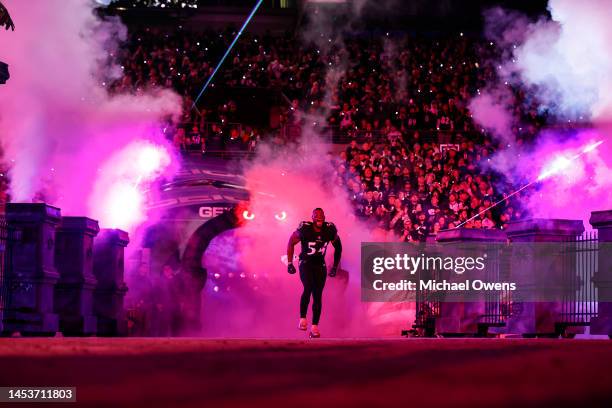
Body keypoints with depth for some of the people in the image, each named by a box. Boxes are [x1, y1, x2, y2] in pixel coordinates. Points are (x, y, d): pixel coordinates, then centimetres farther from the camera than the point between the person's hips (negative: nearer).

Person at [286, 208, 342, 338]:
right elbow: (291, 243, -2)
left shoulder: (330, 230, -10)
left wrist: (335, 267, 8)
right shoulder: (304, 229, -17)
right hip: (306, 263, -3)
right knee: (308, 288, -26)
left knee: (318, 296, -1)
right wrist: (290, 263, -2)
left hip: (320, 265, 3)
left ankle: (315, 327, 6)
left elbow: (338, 247, 8)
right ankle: (302, 318, -11)